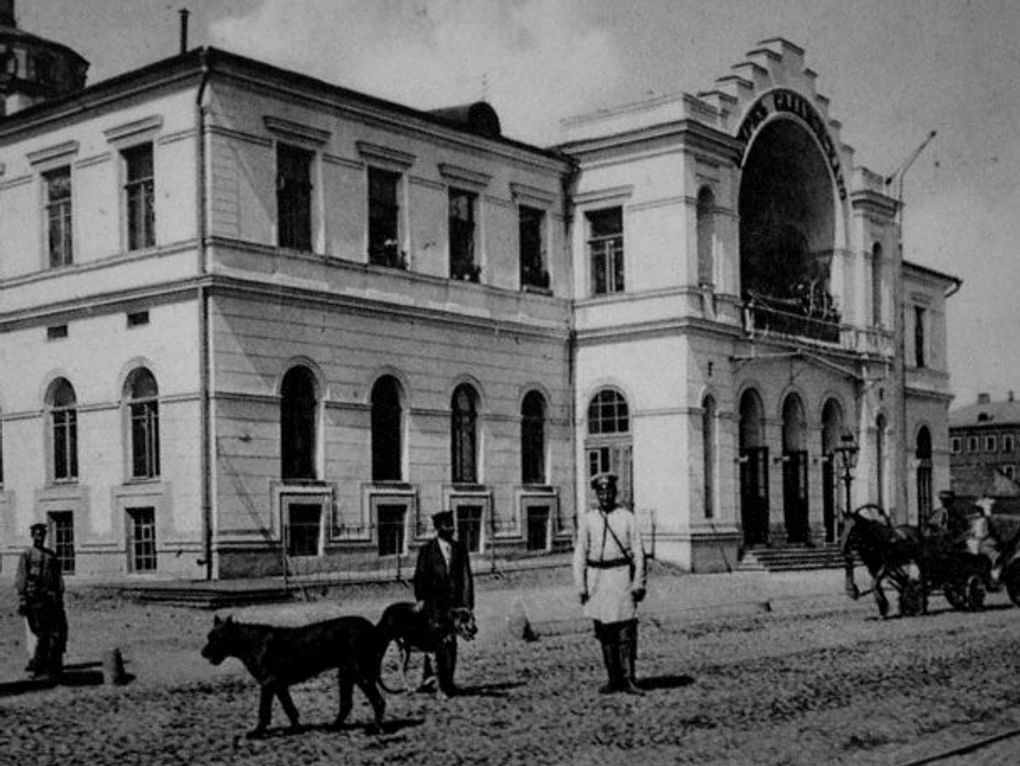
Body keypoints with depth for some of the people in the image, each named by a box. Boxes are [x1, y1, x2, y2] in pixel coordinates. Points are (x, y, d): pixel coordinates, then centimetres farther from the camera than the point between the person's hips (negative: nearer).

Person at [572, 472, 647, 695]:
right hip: (597, 578, 2)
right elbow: (580, 554, 6)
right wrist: (580, 586, 0)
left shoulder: (627, 518, 2)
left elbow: (638, 552, 1)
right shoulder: (587, 520, 6)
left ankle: (628, 679, -4)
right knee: (604, 632, 6)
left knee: (626, 630, -7)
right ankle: (613, 679, 14)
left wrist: (638, 583, -5)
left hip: (622, 576, -2)